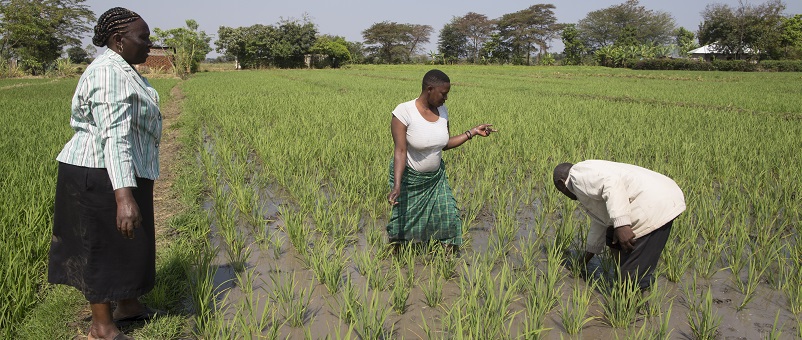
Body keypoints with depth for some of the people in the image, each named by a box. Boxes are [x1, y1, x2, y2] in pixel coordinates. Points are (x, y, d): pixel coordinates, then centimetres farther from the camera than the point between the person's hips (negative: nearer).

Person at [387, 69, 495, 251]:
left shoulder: (442, 111, -5)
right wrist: (397, 186, -35)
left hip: (436, 176, 5)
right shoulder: (403, 111, -23)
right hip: (408, 177, -5)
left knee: (450, 217, 4)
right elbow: (400, 151, -26)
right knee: (401, 222, 8)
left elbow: (445, 144, 6)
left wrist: (473, 132, 0)